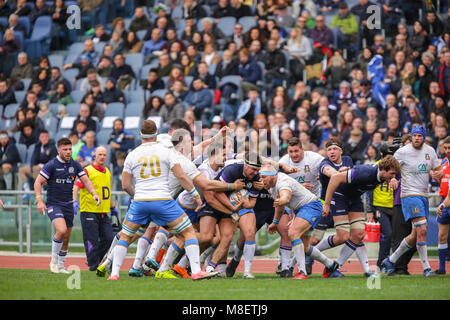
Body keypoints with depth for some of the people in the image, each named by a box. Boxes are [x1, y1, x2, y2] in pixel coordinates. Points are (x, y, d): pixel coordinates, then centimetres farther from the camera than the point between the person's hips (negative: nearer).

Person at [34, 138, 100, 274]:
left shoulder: (75, 165, 5)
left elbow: (86, 181, 6)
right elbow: (38, 182, -8)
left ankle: (60, 266, 24)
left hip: (68, 205, 5)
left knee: (66, 238, 8)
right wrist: (39, 200, -19)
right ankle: (53, 261, -9)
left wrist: (94, 193, -12)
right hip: (53, 204, -5)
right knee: (61, 230, -26)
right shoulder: (51, 165, -10)